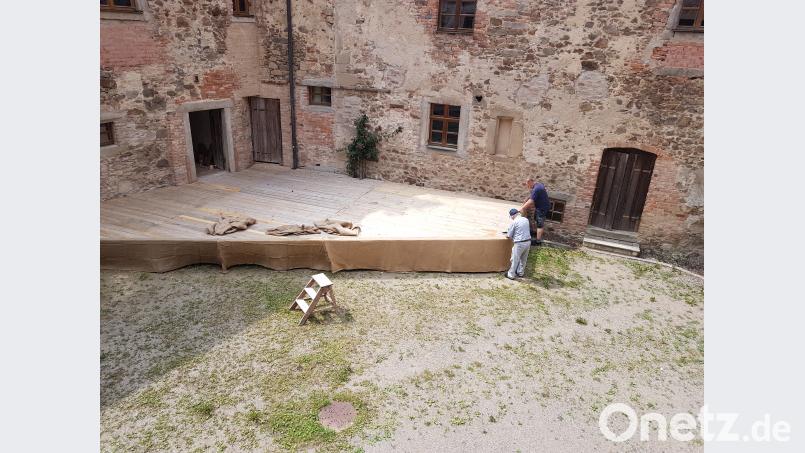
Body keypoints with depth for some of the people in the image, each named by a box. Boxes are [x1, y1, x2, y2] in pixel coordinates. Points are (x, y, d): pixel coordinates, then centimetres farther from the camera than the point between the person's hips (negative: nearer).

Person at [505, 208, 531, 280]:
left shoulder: (514, 222, -14)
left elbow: (509, 235, -7)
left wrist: (506, 235, 16)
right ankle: (521, 272, 37)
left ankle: (511, 275, 18)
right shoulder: (526, 219, 6)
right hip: (528, 241, 7)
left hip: (519, 243, -7)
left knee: (515, 260, 7)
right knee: (523, 259, 21)